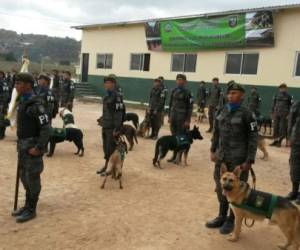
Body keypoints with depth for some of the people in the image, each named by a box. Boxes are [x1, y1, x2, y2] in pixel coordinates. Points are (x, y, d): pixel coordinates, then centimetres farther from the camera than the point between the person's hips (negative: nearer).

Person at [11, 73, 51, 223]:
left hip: (32, 146, -9)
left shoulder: (36, 105, -18)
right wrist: (19, 144, 16)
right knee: (24, 176, 17)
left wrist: (39, 147, -22)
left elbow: (46, 128, -20)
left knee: (32, 178, 2)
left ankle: (31, 210, 15)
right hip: (23, 145, 9)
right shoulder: (22, 102, 9)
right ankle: (27, 205, 32)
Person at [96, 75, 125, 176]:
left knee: (111, 148, -1)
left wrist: (117, 128, -23)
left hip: (112, 127, -8)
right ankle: (107, 166, 25)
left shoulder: (117, 96, -15)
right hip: (105, 126, 8)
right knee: (106, 148, 14)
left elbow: (119, 113, -20)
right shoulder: (106, 96, 12)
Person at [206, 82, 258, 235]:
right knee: (220, 188, 14)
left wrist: (249, 160, -13)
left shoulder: (246, 114, -10)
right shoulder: (221, 112, 6)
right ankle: (221, 217, 32)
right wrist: (213, 150, 11)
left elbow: (253, 139, -9)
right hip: (221, 157, 5)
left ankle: (230, 221, 23)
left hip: (238, 159, -5)